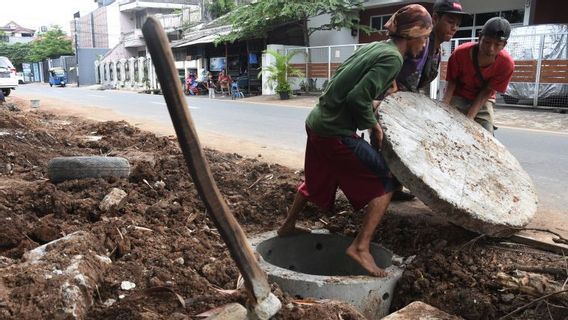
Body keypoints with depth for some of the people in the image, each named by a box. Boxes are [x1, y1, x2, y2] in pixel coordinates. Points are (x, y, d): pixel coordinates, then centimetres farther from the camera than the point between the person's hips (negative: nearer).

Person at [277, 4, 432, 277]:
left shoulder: (373, 47, 12)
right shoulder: (392, 58, -14)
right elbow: (357, 98, -22)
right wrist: (374, 126, -9)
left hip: (317, 122, 10)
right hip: (336, 132, -9)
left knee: (317, 179, 29)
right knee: (386, 182, 0)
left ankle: (288, 225, 46)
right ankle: (361, 247, -1)